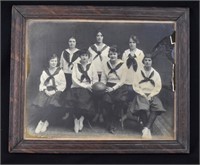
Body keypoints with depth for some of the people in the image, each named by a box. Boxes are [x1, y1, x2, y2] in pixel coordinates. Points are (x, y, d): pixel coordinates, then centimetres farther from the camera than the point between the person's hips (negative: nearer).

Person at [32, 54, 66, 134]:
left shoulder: (60, 71, 9)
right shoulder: (44, 72, 16)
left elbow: (63, 84, 3)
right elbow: (41, 84, 11)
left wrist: (54, 91, -9)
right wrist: (45, 90, -9)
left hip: (56, 91, -2)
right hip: (46, 91, 2)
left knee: (52, 103, -31)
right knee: (41, 102, -28)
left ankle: (41, 122, -20)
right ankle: (46, 122, -14)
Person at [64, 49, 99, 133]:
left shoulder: (91, 66, 12)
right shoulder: (76, 65, 10)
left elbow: (95, 79, 8)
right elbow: (74, 78, 0)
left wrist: (91, 86, -11)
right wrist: (84, 86, -11)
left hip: (88, 88, 0)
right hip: (77, 87, 0)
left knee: (85, 100, -30)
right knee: (73, 100, -28)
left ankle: (81, 120, -15)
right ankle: (76, 121, -17)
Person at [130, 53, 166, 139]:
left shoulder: (156, 73, 12)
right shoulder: (139, 73, 10)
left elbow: (158, 87, 5)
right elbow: (135, 86, 3)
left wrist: (150, 95, -9)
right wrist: (143, 94, -10)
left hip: (152, 95, 1)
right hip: (141, 94, -1)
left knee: (157, 107, -31)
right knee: (142, 107, -34)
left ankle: (146, 128, -35)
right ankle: (147, 129, -25)